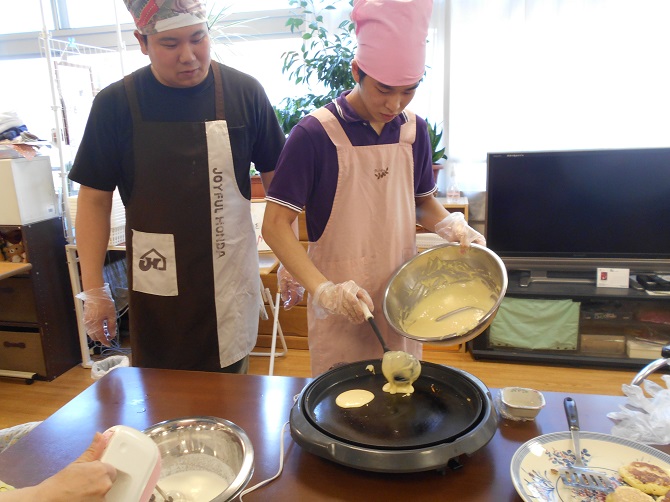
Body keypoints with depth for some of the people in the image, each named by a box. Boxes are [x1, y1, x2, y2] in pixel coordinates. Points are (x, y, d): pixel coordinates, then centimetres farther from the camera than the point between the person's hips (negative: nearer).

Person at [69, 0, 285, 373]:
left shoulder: (244, 92, -4)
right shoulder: (116, 103, -4)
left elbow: (275, 178, 3)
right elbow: (95, 199, 1)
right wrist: (94, 289, -1)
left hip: (231, 282, 0)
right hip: (156, 291, 0)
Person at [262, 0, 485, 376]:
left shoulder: (414, 129, 1)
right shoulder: (315, 134, -15)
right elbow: (276, 225, -14)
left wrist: (450, 226, -6)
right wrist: (322, 289, -26)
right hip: (341, 307, -4)